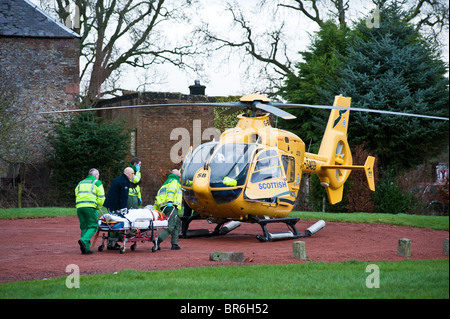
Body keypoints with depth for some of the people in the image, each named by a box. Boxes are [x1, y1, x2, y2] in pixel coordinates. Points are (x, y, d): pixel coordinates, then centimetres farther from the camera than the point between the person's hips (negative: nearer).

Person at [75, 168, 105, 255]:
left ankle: (85, 249, 3)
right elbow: (101, 197, 2)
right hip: (90, 207, -5)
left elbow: (76, 195, 23)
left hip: (79, 206, 5)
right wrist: (98, 207, 14)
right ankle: (84, 240, -27)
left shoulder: (81, 183, 26)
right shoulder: (97, 183, 9)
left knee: (84, 227, 10)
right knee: (93, 226, -1)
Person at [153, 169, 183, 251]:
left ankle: (174, 244, 7)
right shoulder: (175, 181, 8)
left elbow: (158, 196, 29)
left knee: (177, 223, 15)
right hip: (171, 206, -9)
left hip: (163, 206, 9)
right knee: (171, 225, -19)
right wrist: (170, 201, -26)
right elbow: (171, 190, -13)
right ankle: (158, 240, -37)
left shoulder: (166, 182, 33)